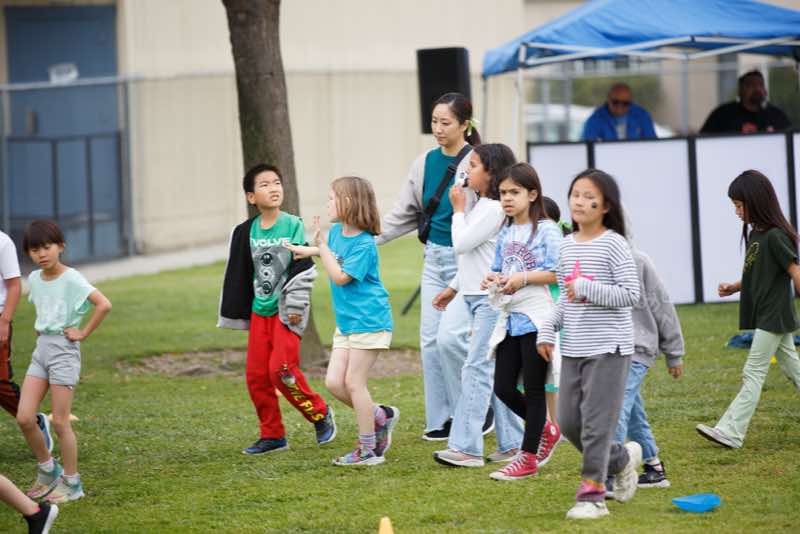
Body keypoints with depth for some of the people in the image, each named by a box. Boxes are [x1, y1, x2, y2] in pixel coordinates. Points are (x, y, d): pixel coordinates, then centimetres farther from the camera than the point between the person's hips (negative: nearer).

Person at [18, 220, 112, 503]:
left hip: (64, 351, -7)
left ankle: (71, 483, 8)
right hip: (41, 349, 7)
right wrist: (41, 328, 14)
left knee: (60, 422, -3)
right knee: (24, 418, -1)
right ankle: (47, 470, 17)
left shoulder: (71, 279, -13)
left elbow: (104, 305, -23)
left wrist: (83, 333, -16)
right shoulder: (34, 279, 8)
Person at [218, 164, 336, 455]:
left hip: (286, 311, -5)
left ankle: (320, 413, 6)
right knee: (256, 375, 3)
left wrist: (295, 306, -11)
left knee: (281, 370, -15)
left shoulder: (293, 225, -6)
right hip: (259, 311, 5)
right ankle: (272, 435, 15)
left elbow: (304, 270, -7)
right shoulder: (246, 232, 4)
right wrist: (233, 316, 13)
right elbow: (237, 275, 11)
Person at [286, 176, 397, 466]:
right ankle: (381, 416, 20)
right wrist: (308, 250, 26)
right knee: (333, 382, 3)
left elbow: (340, 277, -22)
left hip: (368, 321, -8)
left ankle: (368, 450, 6)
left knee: (354, 382, -4)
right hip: (346, 322, 8)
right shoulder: (337, 231, 5)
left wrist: (321, 246, -21)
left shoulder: (363, 244, -20)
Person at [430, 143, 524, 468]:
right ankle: (512, 443, 15)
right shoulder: (481, 207, 16)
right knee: (492, 372, 11)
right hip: (475, 296, 10)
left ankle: (466, 447, -16)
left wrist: (458, 209, -5)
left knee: (477, 367, -13)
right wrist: (454, 288, 26)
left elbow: (461, 244, -16)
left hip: (491, 299, -10)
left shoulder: (494, 209, -14)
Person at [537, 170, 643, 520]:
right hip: (573, 348, 7)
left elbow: (630, 294, -16)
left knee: (595, 422, -7)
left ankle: (592, 492, 0)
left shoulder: (614, 244, -10)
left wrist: (585, 288, -20)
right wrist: (548, 330, 10)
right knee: (568, 422, 8)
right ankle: (622, 459, 29)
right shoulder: (567, 245, 11)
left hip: (608, 347, -7)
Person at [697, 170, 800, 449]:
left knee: (753, 373, -9)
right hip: (766, 317, 9)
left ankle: (731, 432, -10)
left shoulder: (775, 236, -18)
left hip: (773, 318, -9)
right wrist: (734, 287, 4)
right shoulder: (755, 233, 9)